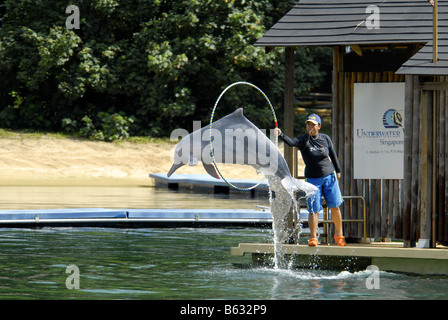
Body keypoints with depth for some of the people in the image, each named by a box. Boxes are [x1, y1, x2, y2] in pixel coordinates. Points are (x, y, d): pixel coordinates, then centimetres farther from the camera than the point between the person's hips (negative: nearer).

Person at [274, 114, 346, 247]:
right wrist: (281, 135, -47)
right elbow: (291, 142, -28)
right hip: (312, 179, -2)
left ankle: (338, 235, 20)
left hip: (329, 177, 2)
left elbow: (333, 154, 15)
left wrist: (338, 170, 23)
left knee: (335, 207, 4)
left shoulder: (325, 138, 1)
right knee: (314, 210, -6)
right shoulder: (304, 140, -8)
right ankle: (313, 238, 0)